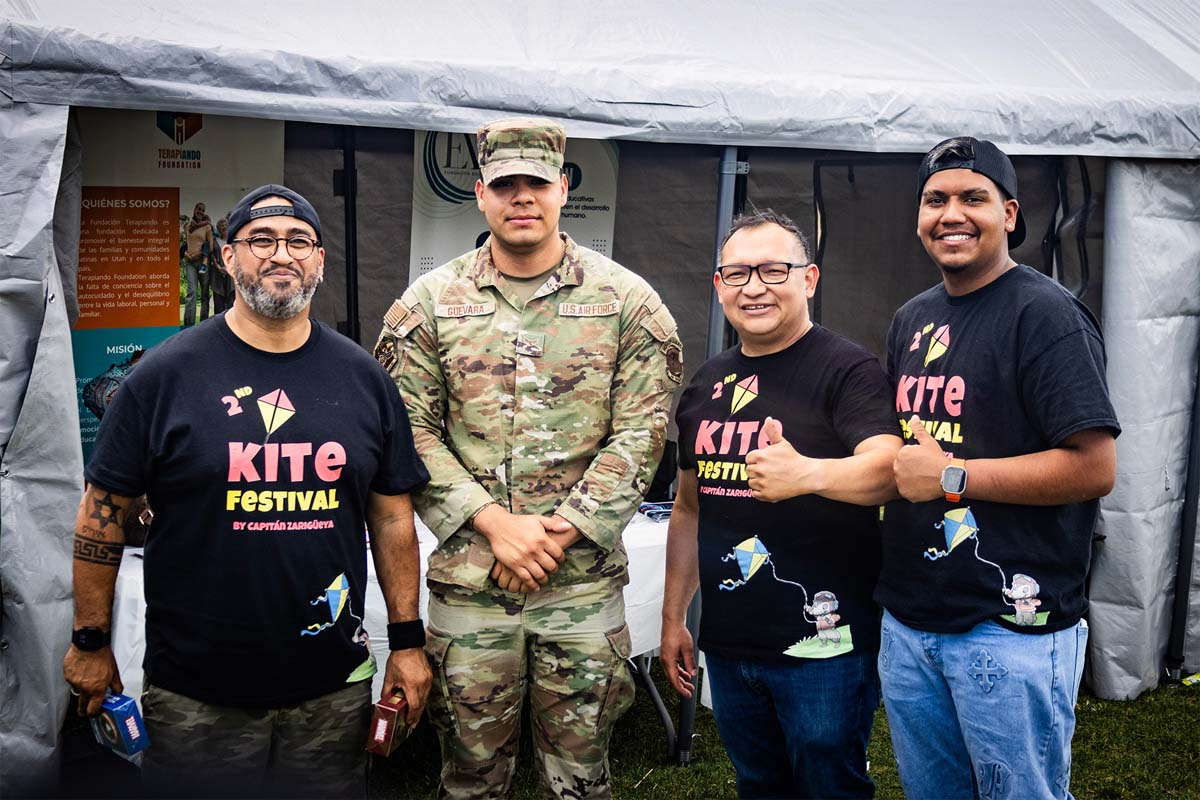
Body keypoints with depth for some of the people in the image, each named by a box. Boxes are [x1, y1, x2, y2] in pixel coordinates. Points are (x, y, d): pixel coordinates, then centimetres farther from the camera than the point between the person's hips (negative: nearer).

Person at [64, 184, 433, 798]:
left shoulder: (364, 377, 3)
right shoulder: (165, 374, -6)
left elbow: (392, 515, 6)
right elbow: (103, 511, -1)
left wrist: (408, 641, 5)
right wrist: (91, 642, 1)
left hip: (334, 685, 2)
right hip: (194, 693, -2)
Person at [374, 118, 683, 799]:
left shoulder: (627, 300, 1)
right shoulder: (430, 303, 3)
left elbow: (640, 434, -3)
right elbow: (411, 434, -1)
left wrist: (560, 531, -11)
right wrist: (495, 523, -12)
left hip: (585, 581, 0)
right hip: (467, 581, 1)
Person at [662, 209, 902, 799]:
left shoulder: (847, 369, -10)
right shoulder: (706, 384, 10)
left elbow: (887, 467, -26)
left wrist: (807, 474, -46)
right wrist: (672, 617, 16)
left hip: (822, 645, -6)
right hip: (727, 643, 6)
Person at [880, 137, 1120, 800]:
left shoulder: (1046, 314, -11)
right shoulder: (911, 319, 13)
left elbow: (1094, 468, -19)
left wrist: (951, 476, -18)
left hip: (1013, 628, -7)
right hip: (907, 621, 7)